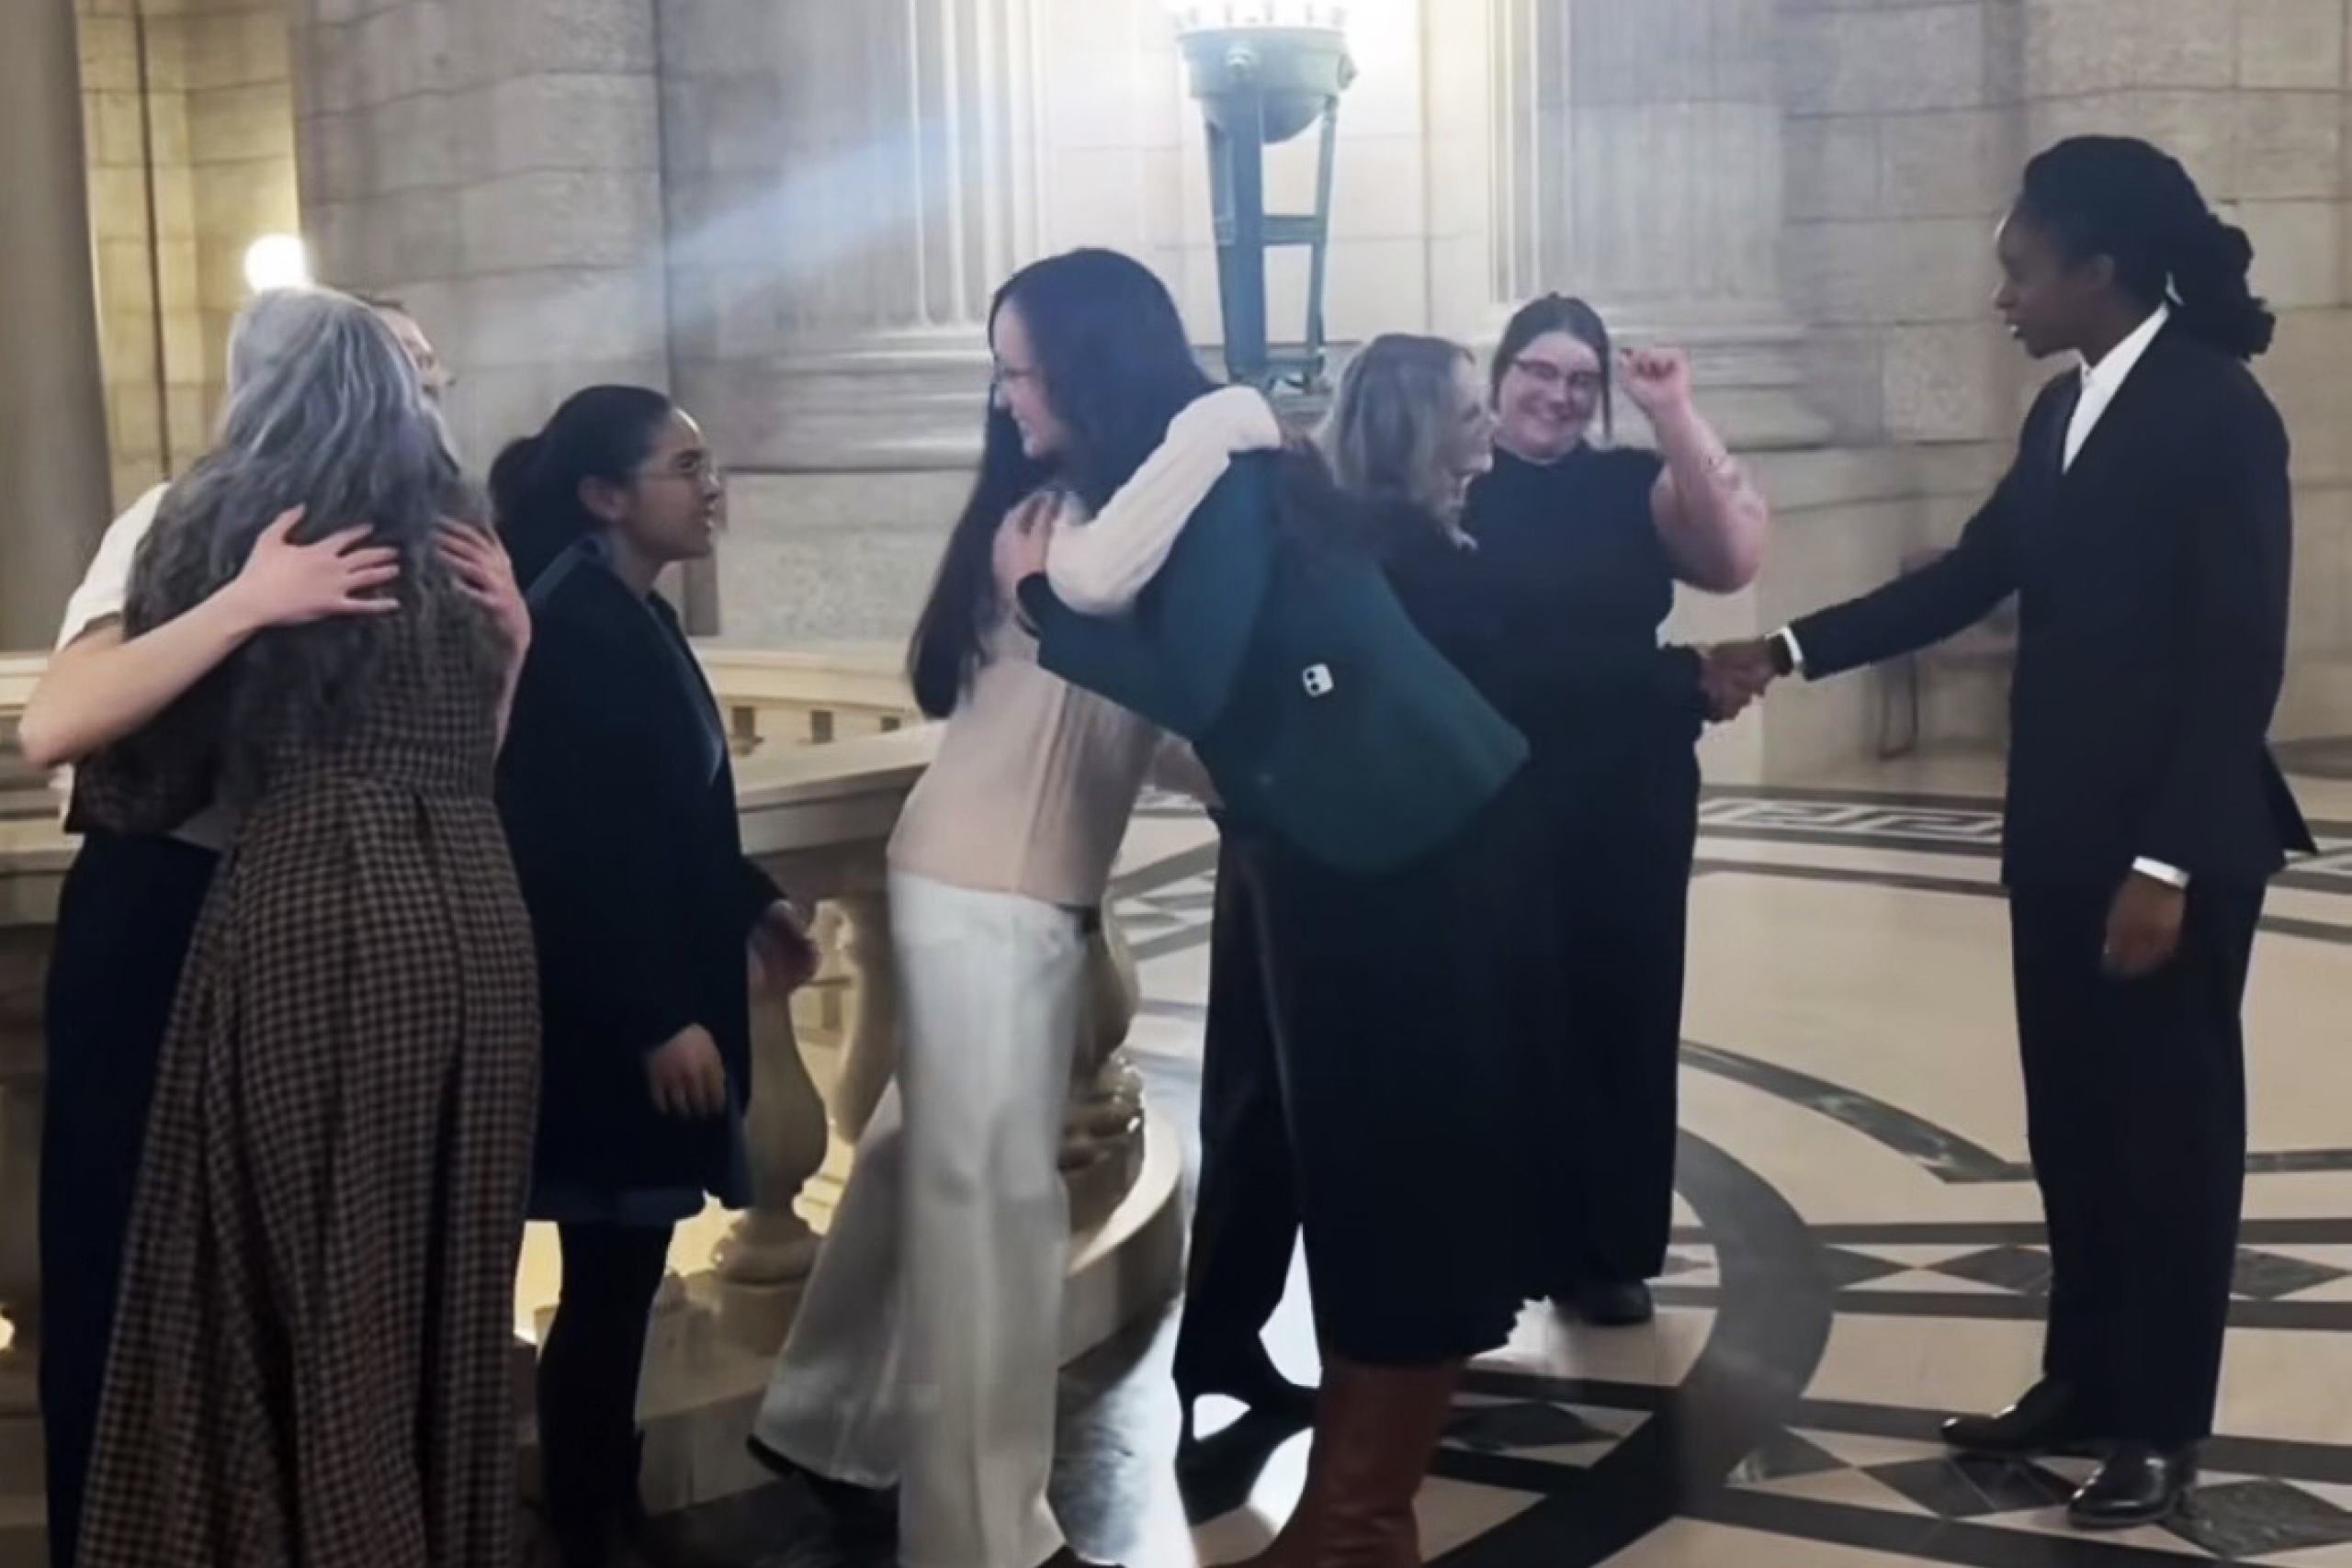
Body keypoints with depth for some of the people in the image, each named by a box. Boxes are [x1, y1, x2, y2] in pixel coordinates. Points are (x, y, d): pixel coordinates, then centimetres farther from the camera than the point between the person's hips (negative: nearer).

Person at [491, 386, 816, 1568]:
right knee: (608, 1279, -2)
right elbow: (573, 850, -23)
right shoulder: (570, 629, -19)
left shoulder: (634, 617, 12)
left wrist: (753, 906, 19)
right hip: (606, 1022, -10)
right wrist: (656, 1019, -23)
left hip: (654, 998, 10)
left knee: (623, 1274, 16)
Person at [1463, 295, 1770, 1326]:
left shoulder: (1635, 485, 5)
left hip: (1631, 803, 2)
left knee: (1621, 1018, 8)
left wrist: (1675, 416, -14)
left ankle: (1605, 1251, 22)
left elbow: (1733, 559, -11)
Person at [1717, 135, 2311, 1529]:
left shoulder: (2220, 410, -14)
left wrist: (2169, 860, -20)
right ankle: (2083, 1384, 29)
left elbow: (2240, 657, -17)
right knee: (2073, 1124, 15)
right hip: (2060, 832, 8)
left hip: (2173, 844, -8)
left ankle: (2163, 1424, 19)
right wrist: (1793, 651, 9)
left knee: (2170, 1127, 5)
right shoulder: (2064, 412, 10)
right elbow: (1966, 580, 16)